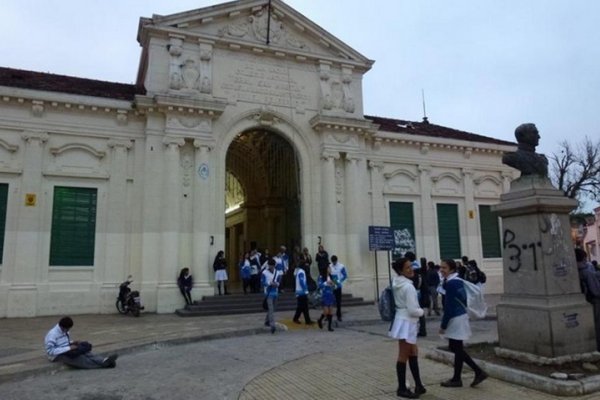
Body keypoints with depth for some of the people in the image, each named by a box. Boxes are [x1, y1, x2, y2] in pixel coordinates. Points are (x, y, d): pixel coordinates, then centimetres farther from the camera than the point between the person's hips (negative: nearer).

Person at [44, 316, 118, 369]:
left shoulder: (64, 331, 7)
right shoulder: (52, 334, -18)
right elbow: (50, 351, -26)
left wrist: (72, 343, 0)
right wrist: (69, 348, -28)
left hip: (67, 351, 7)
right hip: (57, 356, -7)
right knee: (80, 359, -33)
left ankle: (103, 360, -43)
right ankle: (103, 363, -44)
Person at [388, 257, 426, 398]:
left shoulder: (396, 283, 6)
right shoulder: (408, 286, -22)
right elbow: (412, 310, -22)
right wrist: (422, 311, -2)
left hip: (403, 320, 10)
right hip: (406, 322, -10)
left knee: (413, 352, 19)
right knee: (403, 356, 3)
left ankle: (418, 385, 30)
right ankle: (402, 389, 15)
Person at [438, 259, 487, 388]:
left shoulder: (451, 283, -19)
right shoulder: (457, 280, 11)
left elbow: (449, 306, -20)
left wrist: (443, 325, -15)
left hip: (455, 319, -10)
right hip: (459, 316, 10)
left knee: (457, 349, 3)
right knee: (455, 347, 16)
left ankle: (456, 379, 16)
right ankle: (478, 372, 19)